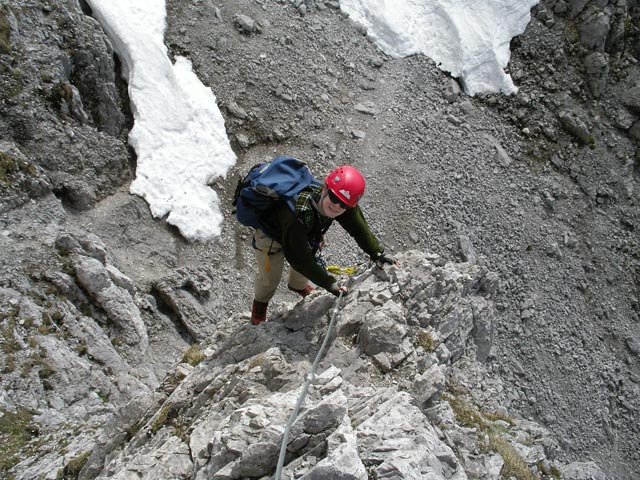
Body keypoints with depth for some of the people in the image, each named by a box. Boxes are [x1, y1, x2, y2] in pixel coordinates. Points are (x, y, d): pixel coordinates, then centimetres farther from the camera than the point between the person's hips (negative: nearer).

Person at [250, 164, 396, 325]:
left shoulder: (347, 208, -32)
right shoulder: (298, 215, -51)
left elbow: (359, 228, -11)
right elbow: (297, 257, -40)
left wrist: (378, 253, -18)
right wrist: (328, 283, -37)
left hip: (304, 231, 6)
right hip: (271, 233, -5)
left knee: (309, 260, 28)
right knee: (270, 278, 12)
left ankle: (298, 285, 64)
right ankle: (260, 302, 48)